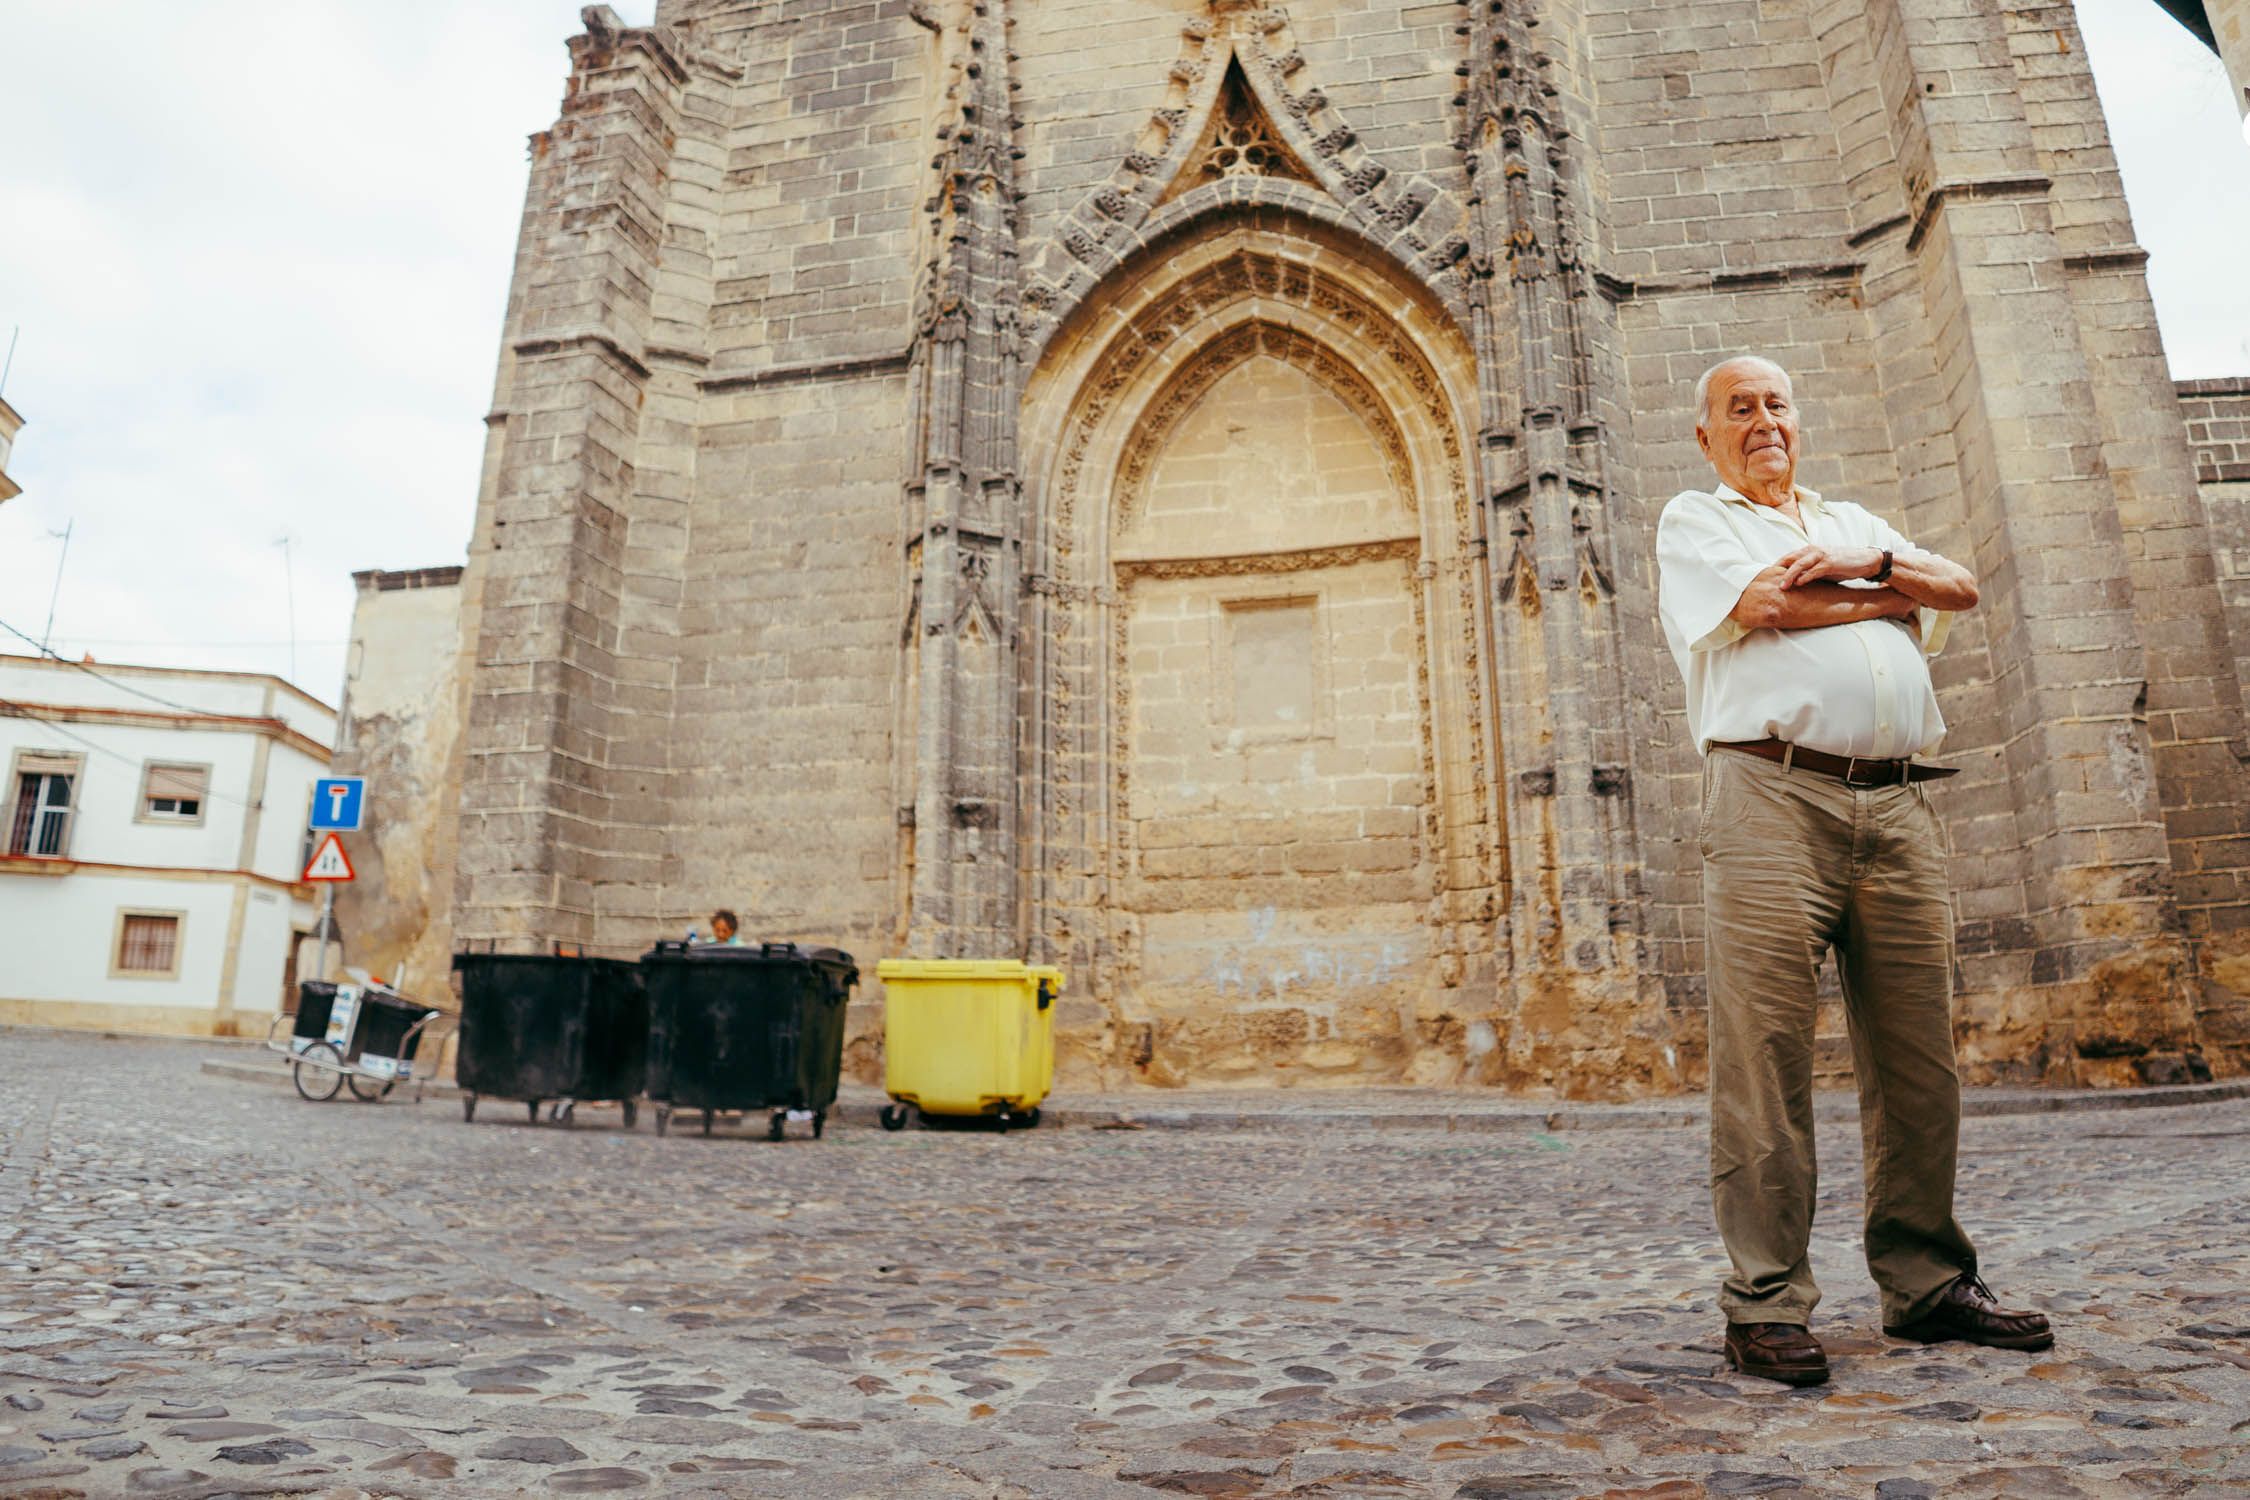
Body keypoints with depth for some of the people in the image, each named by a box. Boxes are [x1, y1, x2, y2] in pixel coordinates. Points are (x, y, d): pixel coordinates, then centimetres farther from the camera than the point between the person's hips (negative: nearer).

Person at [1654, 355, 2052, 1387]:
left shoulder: (1853, 524, 30)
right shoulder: (1692, 521, 13)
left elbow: (1962, 588, 17)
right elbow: (1766, 605, -5)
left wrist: (1863, 561, 0)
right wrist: (1891, 597, 10)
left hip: (1899, 801, 6)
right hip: (1773, 796, -5)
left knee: (1918, 1058, 5)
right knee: (1765, 1058, -9)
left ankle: (1927, 1283, 18)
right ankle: (1767, 1303, -2)